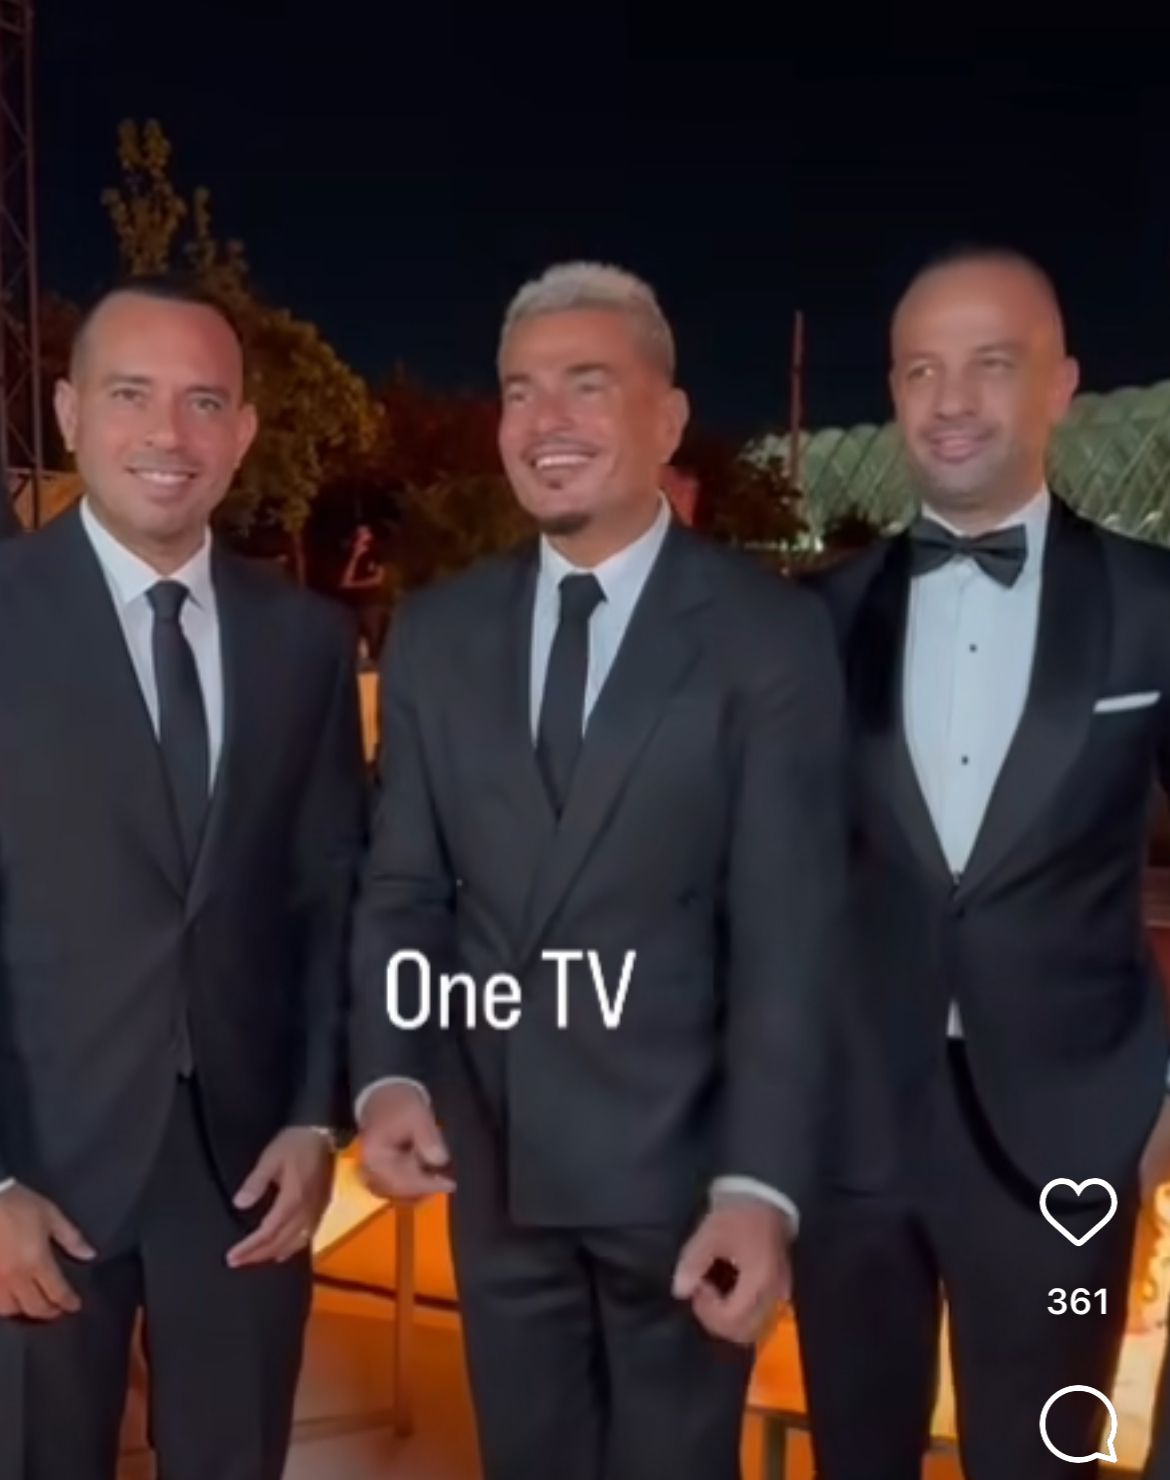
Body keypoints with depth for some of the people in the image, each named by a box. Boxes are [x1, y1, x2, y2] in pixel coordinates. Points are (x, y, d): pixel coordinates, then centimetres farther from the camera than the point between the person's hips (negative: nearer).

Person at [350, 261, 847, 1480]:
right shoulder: (436, 633, 4)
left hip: (680, 1163, -3)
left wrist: (759, 1184, -20)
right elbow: (401, 887, 5)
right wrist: (390, 1075, -11)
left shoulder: (769, 634, -9)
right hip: (492, 1162, 4)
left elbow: (786, 933, -13)